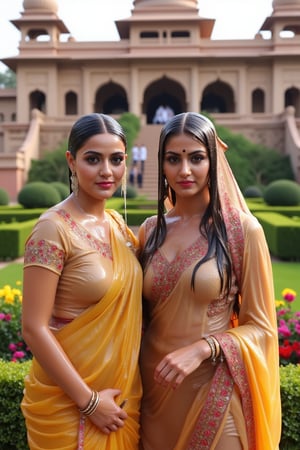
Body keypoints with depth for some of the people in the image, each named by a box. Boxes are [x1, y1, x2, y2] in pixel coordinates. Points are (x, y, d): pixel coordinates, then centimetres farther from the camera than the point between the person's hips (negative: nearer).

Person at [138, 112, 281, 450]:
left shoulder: (243, 229, -10)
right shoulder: (150, 230, 3)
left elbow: (261, 328, -8)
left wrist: (202, 348, -21)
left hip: (212, 389, -4)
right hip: (155, 386, 4)